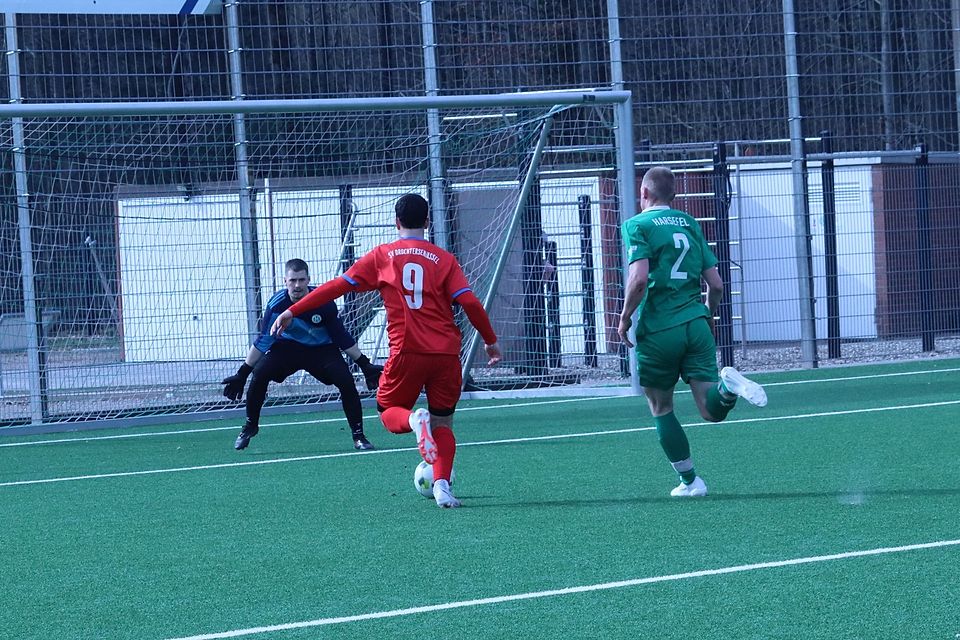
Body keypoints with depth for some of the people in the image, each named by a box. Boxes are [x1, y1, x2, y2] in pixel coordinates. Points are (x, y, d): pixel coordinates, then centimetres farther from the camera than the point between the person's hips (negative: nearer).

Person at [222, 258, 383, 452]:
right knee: (260, 373, -23)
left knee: (346, 381, -22)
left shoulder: (324, 303, -24)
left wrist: (365, 365, -11)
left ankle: (358, 435, -6)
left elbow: (343, 339, -12)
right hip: (288, 347, 0)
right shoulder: (277, 304, -22)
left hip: (322, 349, 0)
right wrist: (241, 375, -11)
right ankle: (250, 427, -2)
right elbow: (262, 341, -12)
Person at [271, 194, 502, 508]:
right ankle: (442, 485, -9)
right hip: (446, 353, 1)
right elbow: (469, 302, -2)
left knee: (389, 411, 18)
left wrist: (293, 311, 8)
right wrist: (491, 341, 11)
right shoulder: (443, 259, 6)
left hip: (407, 352, -1)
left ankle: (414, 420, -18)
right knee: (443, 424, 14)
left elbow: (338, 286, 4)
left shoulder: (382, 256, 6)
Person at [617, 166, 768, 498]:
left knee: (661, 408, 15)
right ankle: (728, 385, -34)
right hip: (696, 326, 4)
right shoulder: (690, 224, 15)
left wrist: (625, 319, -4)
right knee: (712, 411, -2)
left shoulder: (637, 225, -2)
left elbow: (639, 278, -18)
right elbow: (716, 284, 12)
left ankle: (689, 480, 13)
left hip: (657, 330, -4)